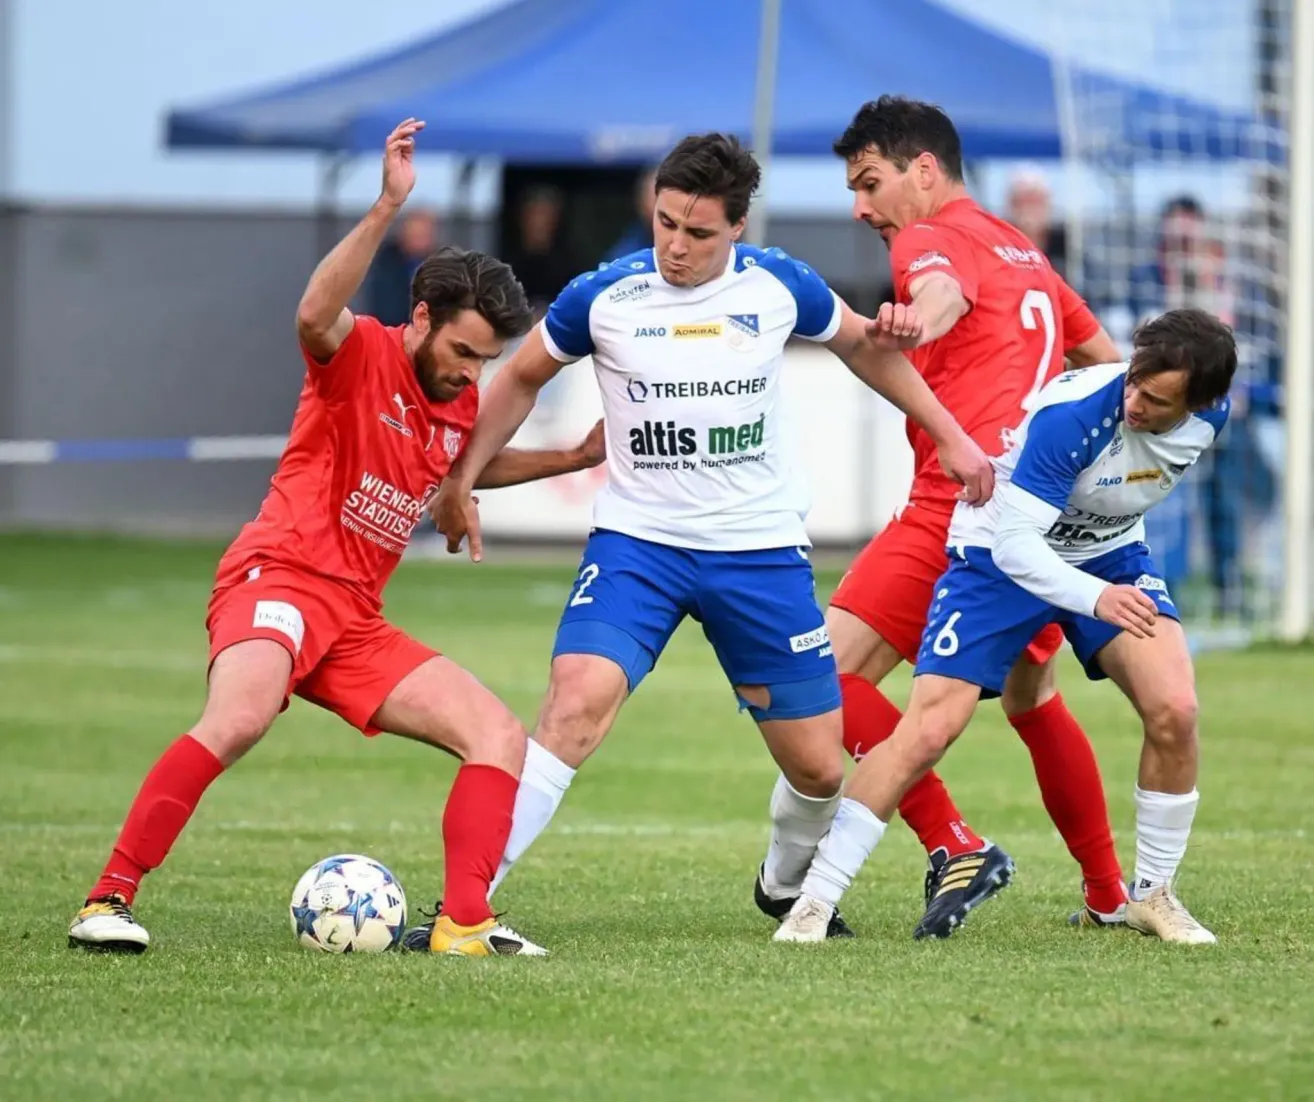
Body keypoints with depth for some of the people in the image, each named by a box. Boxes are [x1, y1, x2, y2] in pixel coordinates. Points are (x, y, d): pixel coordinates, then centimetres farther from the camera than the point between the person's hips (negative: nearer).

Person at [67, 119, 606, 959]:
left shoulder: (461, 406, 15)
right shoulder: (363, 355, -6)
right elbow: (316, 314, -32)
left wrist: (574, 458, 30)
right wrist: (387, 209, -40)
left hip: (356, 622, 8)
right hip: (279, 578, -8)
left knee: (501, 736, -1)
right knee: (239, 718, -35)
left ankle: (465, 924, -7)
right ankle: (110, 900, -32)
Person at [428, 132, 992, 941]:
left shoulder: (779, 288, -4)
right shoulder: (603, 297, -7)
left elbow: (865, 346, 16)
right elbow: (522, 378, 11)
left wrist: (950, 436, 14)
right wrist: (463, 477, 5)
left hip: (761, 550, 2)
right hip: (637, 541, -2)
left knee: (818, 764, 5)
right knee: (577, 702, -27)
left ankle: (790, 887, 38)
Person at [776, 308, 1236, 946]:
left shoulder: (1210, 414, -15)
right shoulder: (1071, 414, -35)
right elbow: (1013, 540, -33)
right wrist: (1093, 597, -44)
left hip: (1111, 556, 5)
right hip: (999, 555, -4)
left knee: (1174, 709, -17)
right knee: (926, 731, -15)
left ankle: (1152, 895, 2)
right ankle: (813, 903, -7)